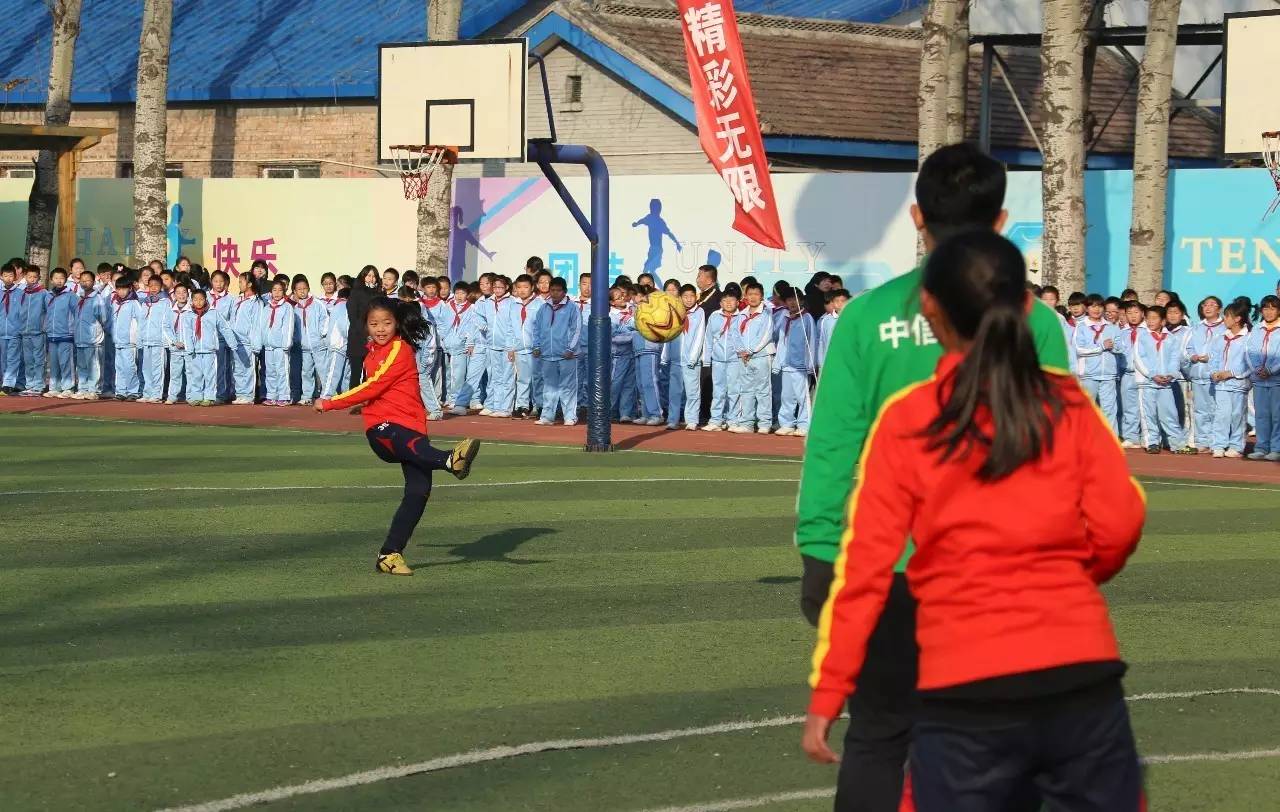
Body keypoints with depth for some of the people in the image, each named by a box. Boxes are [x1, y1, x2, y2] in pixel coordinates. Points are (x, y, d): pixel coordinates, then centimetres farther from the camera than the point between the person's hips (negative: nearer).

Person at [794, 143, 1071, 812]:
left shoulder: (868, 317, -4)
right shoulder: (1033, 322, -5)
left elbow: (833, 444, -5)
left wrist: (819, 552, 3)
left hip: (890, 563, 0)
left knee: (878, 738, 11)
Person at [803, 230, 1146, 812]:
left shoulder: (907, 419, 0)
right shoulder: (1067, 402, 4)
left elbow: (866, 562, -3)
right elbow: (1119, 523, -1)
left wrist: (826, 695, 2)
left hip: (968, 693, -2)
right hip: (1082, 676, 2)